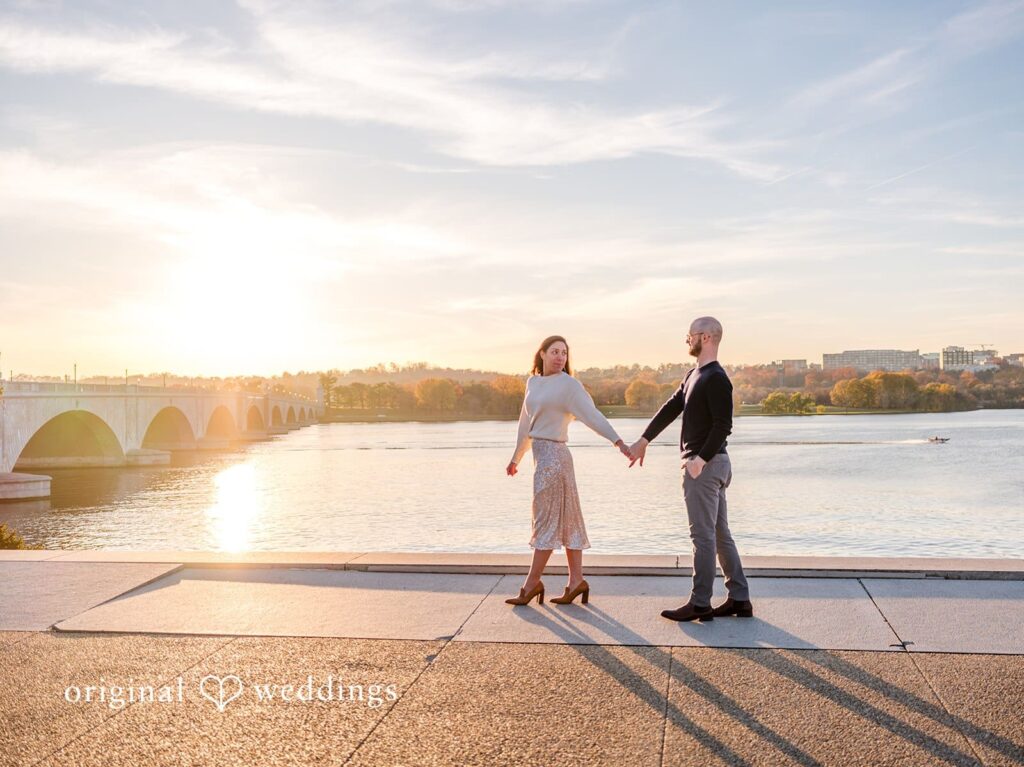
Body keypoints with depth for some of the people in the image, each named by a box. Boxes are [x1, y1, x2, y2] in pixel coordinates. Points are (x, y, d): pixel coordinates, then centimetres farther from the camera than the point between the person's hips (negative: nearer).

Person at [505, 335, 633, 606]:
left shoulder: (569, 384, -8)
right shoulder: (533, 382, 12)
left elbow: (593, 415, -17)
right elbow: (526, 423, 21)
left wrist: (619, 442, -28)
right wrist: (516, 457, 27)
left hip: (553, 454, -8)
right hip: (541, 455, 8)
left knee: (546, 518, -1)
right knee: (566, 519, 9)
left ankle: (532, 582, 7)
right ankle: (576, 581, 14)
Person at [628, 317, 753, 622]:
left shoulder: (716, 379, -15)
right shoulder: (695, 374, 16)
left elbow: (723, 425, -22)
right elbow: (671, 407, 20)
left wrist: (700, 459, -28)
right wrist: (644, 440, 19)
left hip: (705, 464, -10)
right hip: (710, 463, 10)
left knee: (703, 535, -5)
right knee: (720, 534, 12)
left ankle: (700, 604, 2)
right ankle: (739, 599, 18)